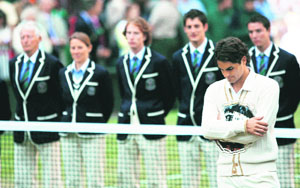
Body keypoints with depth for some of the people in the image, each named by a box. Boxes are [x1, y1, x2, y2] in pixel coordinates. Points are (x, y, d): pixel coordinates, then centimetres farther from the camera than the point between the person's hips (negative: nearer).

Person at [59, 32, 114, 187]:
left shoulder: (100, 73, -5)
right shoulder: (64, 73, 9)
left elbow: (108, 103, 0)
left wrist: (97, 123, 2)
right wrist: (69, 119, 9)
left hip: (93, 135, -5)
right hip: (68, 134, 5)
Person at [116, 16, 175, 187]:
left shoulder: (159, 62, -5)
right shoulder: (122, 63, 11)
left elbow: (169, 96, 0)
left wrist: (156, 116, 1)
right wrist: (128, 113, 11)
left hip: (151, 128, -5)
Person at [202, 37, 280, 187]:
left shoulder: (268, 86, -2)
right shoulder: (214, 89, 11)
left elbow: (255, 133, -12)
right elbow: (207, 129, -4)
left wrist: (222, 130, -2)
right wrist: (243, 125, -15)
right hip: (226, 173, 3)